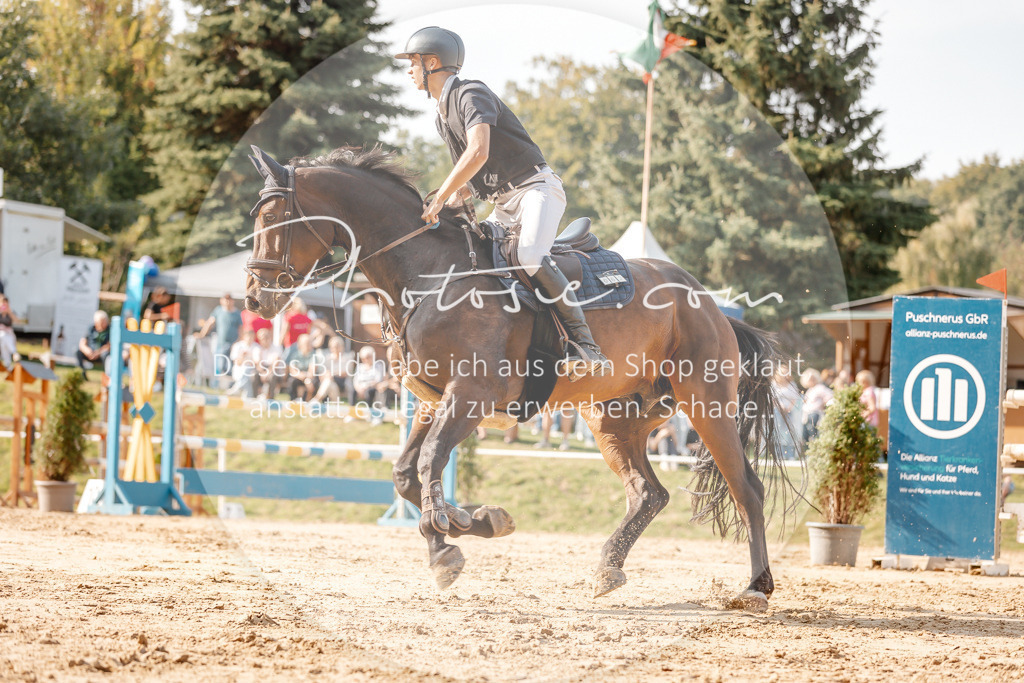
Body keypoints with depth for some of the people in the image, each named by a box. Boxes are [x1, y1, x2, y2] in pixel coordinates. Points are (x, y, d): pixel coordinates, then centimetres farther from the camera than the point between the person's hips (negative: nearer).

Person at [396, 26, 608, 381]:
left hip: (536, 186, -10)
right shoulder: (443, 116, 18)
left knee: (530, 256, -32)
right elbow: (471, 178, 23)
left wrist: (440, 198, -26)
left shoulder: (471, 95, -12)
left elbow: (478, 153, -28)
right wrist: (451, 204, 3)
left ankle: (585, 346, -34)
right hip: (503, 204, 11)